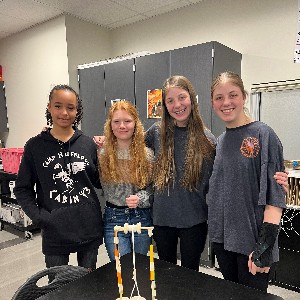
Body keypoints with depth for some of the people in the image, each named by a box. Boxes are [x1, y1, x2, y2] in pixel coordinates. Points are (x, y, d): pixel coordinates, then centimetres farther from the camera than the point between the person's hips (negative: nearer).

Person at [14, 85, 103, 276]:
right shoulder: (35, 146, -4)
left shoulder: (88, 144, -1)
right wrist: (39, 216, -11)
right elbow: (23, 189, 2)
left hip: (89, 228, 2)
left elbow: (98, 182, 6)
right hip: (55, 231, -1)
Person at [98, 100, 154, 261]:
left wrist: (140, 198, -17)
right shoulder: (103, 154, -5)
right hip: (113, 219, -1)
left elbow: (154, 187, 0)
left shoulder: (147, 154, -4)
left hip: (142, 218, 1)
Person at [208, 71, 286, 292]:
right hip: (223, 238, 6)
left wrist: (266, 242, -20)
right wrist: (216, 235, 9)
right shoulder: (220, 141, 6)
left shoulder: (262, 135, -11)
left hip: (253, 241, -5)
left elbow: (275, 194, -15)